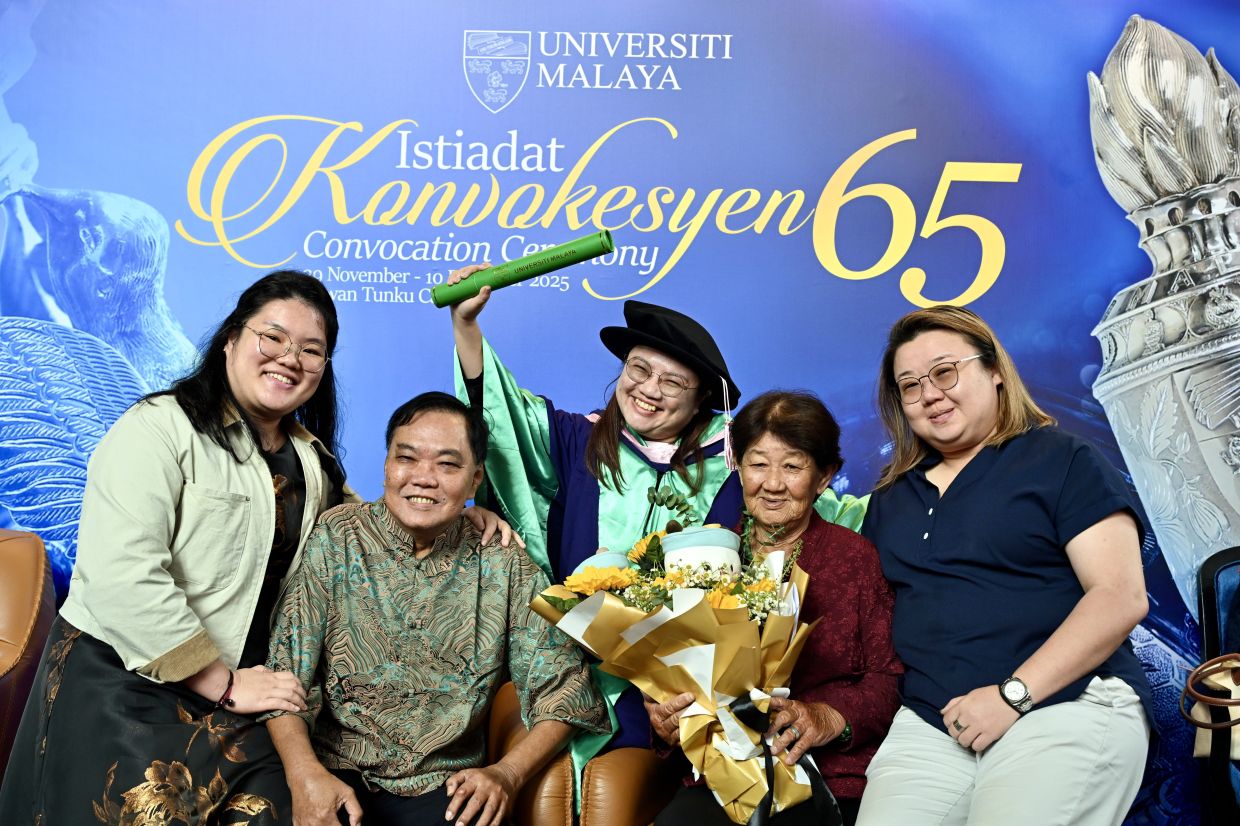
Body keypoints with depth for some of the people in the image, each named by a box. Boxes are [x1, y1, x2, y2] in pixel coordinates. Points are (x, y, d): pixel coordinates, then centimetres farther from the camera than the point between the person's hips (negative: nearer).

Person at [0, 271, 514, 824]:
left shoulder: (311, 458, 12)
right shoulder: (161, 428, -11)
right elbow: (123, 577, -21)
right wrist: (226, 685, -15)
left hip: (242, 695, 6)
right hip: (123, 684, -5)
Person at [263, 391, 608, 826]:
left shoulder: (506, 567, 4)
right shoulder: (335, 539, 2)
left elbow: (563, 686, 5)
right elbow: (286, 672, -2)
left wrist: (508, 773, -10)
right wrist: (305, 773, -18)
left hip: (447, 790, 2)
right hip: (337, 777, -1)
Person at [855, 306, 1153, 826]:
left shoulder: (1063, 461, 1)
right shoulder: (891, 496, 18)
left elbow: (1121, 598, -8)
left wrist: (1013, 694, -15)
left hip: (1069, 706, -4)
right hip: (929, 724, 4)